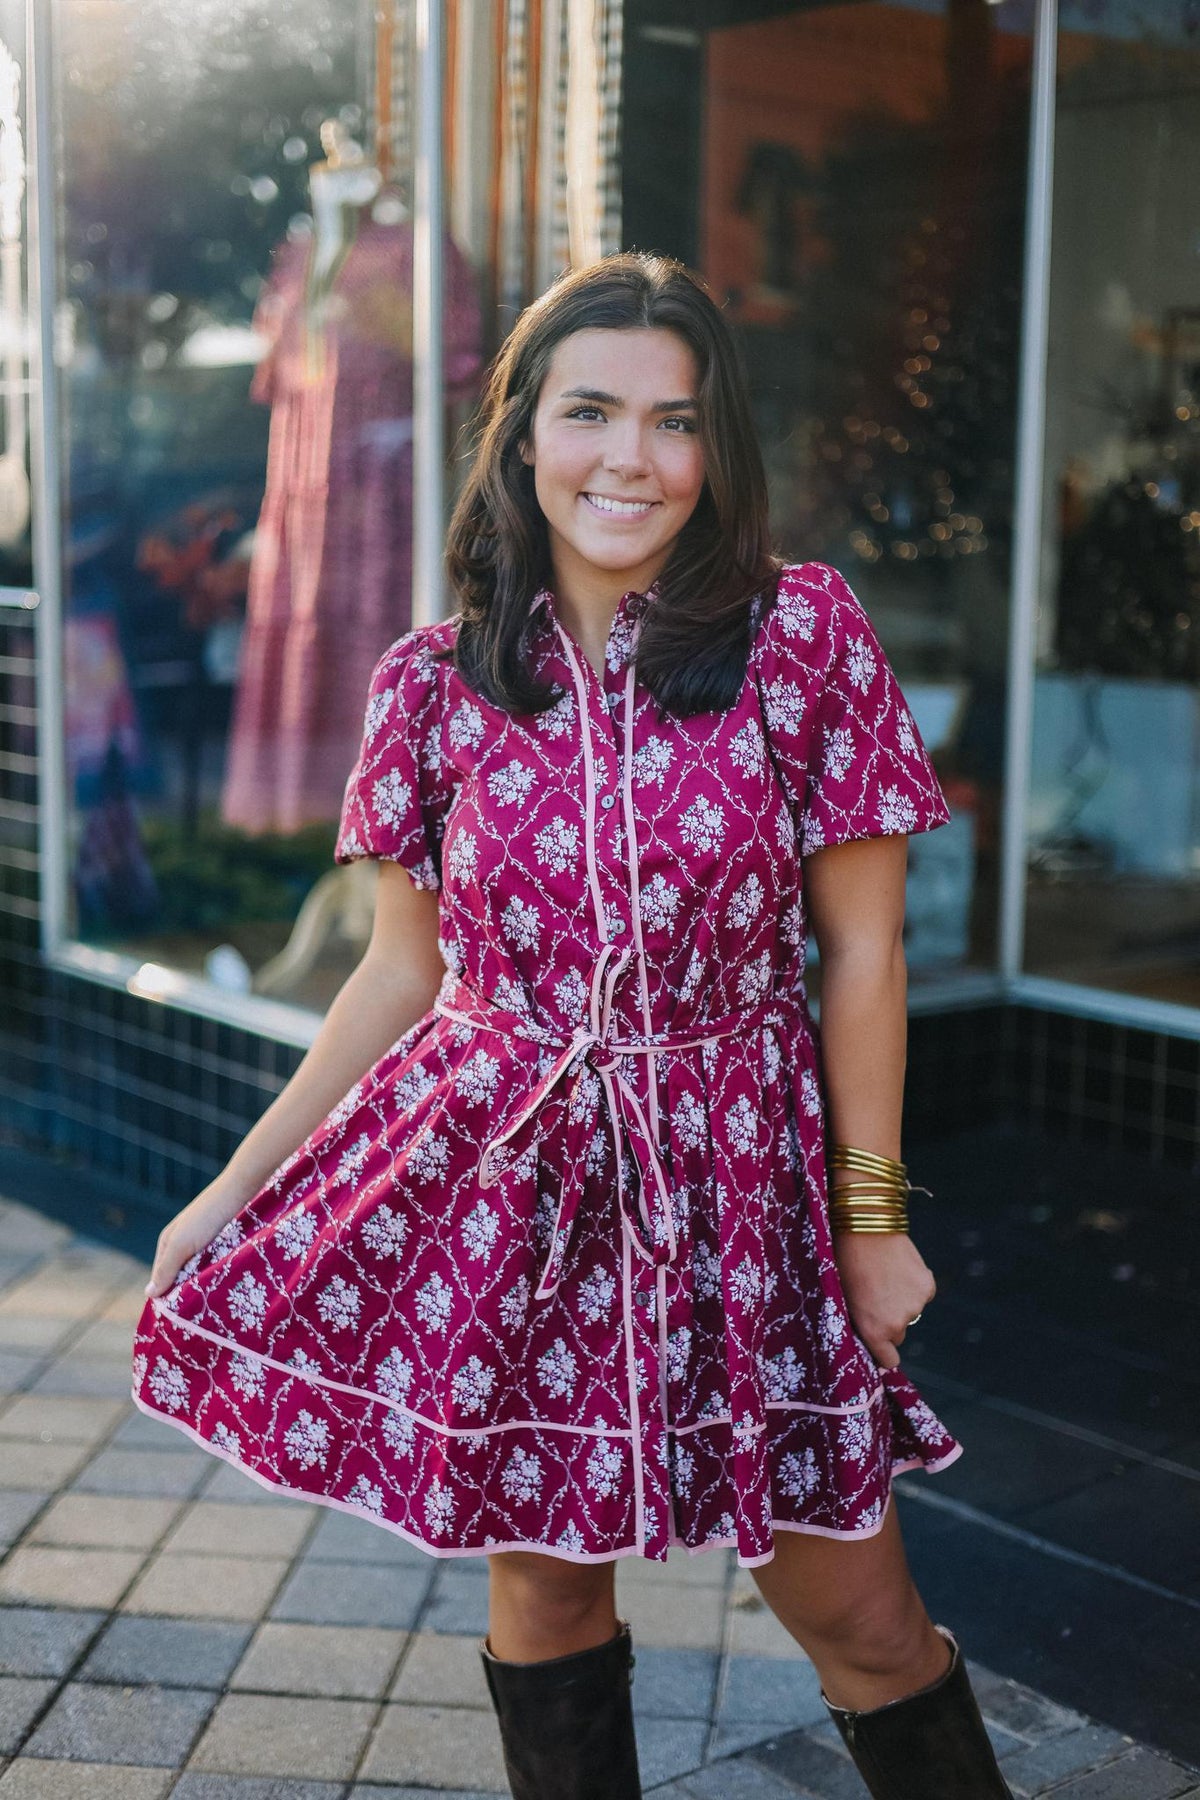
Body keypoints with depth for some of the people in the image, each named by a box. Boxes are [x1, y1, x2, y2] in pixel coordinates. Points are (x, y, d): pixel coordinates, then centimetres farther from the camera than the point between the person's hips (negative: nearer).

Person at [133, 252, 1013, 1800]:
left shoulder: (804, 633, -7)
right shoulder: (437, 683, -1)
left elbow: (861, 946, -3)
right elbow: (404, 972, 6)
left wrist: (874, 1215, -2)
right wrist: (234, 1189, 7)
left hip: (738, 1178, -1)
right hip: (499, 1177, 2)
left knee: (853, 1611, 8)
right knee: (540, 1580, 14)